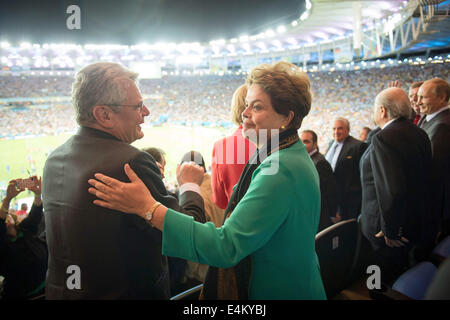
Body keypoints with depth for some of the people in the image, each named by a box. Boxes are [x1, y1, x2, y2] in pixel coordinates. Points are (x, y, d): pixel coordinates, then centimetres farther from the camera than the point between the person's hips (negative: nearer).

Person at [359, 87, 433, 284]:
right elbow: (423, 181, 11)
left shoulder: (384, 138, -25)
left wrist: (390, 230, -20)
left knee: (386, 284, 9)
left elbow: (392, 190, -31)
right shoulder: (420, 134, 4)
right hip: (416, 222, 9)